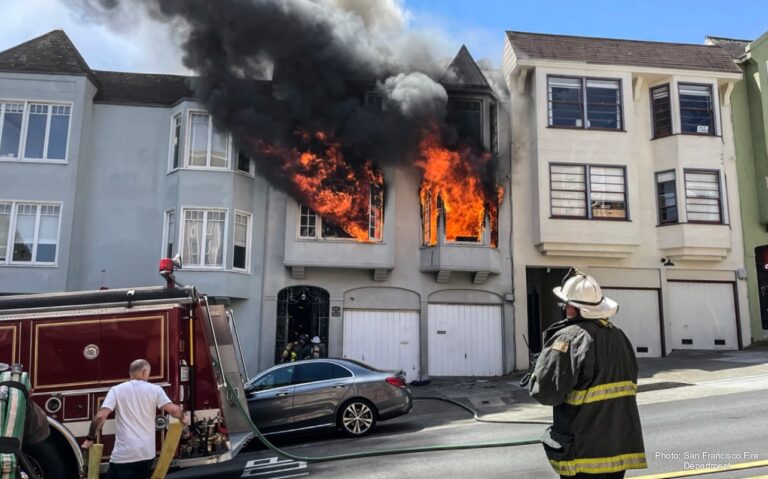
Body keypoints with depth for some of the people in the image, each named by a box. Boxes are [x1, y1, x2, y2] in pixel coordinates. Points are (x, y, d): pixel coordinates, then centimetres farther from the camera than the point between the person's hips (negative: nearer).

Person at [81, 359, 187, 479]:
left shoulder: (116, 390, 1)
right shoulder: (155, 389, 2)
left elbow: (100, 416, -7)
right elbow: (173, 410, -5)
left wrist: (90, 439, 4)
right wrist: (182, 418, 16)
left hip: (124, 454, -2)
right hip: (147, 453, 3)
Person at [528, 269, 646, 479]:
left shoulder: (569, 338, -17)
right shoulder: (619, 336, 8)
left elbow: (546, 391, -21)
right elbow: (630, 384, 15)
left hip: (585, 452, -7)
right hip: (620, 445, 7)